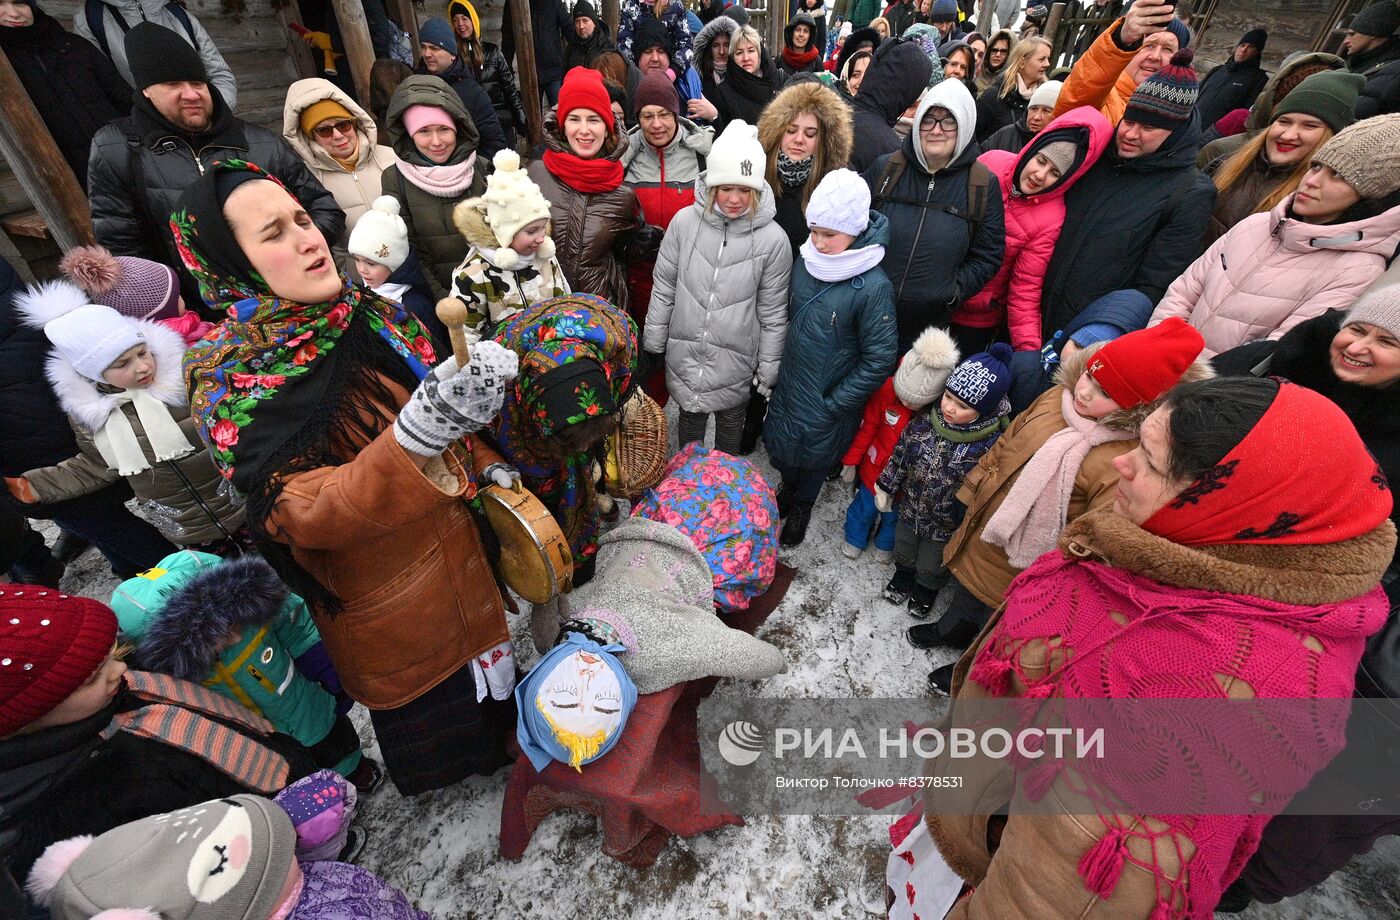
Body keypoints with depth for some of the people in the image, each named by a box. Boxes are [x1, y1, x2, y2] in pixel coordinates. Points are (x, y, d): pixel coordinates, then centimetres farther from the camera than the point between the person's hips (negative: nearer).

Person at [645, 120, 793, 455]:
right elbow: (663, 288, 0)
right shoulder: (685, 221, -10)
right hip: (684, 354, 1)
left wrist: (769, 369, -1)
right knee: (690, 420, 21)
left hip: (735, 362, -1)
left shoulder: (773, 239, -12)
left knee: (730, 427, 19)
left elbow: (773, 312, -5)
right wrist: (654, 343, 5)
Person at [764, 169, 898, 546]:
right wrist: (773, 366, 8)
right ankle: (788, 489, 51)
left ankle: (801, 506, 46)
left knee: (814, 456, 16)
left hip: (827, 399, -5)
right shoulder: (805, 261, -7)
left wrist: (833, 405, -16)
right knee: (779, 444, 19)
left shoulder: (873, 287, -24)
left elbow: (879, 359, -18)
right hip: (787, 385, 5)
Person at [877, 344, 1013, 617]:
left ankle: (925, 592, 58)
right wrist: (886, 488, 5)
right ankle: (902, 578, 63)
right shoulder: (923, 423, -19)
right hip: (909, 510, 3)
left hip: (946, 527, -3)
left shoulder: (992, 445, -29)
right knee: (903, 554, 31)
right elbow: (899, 455, -3)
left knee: (931, 568, 25)